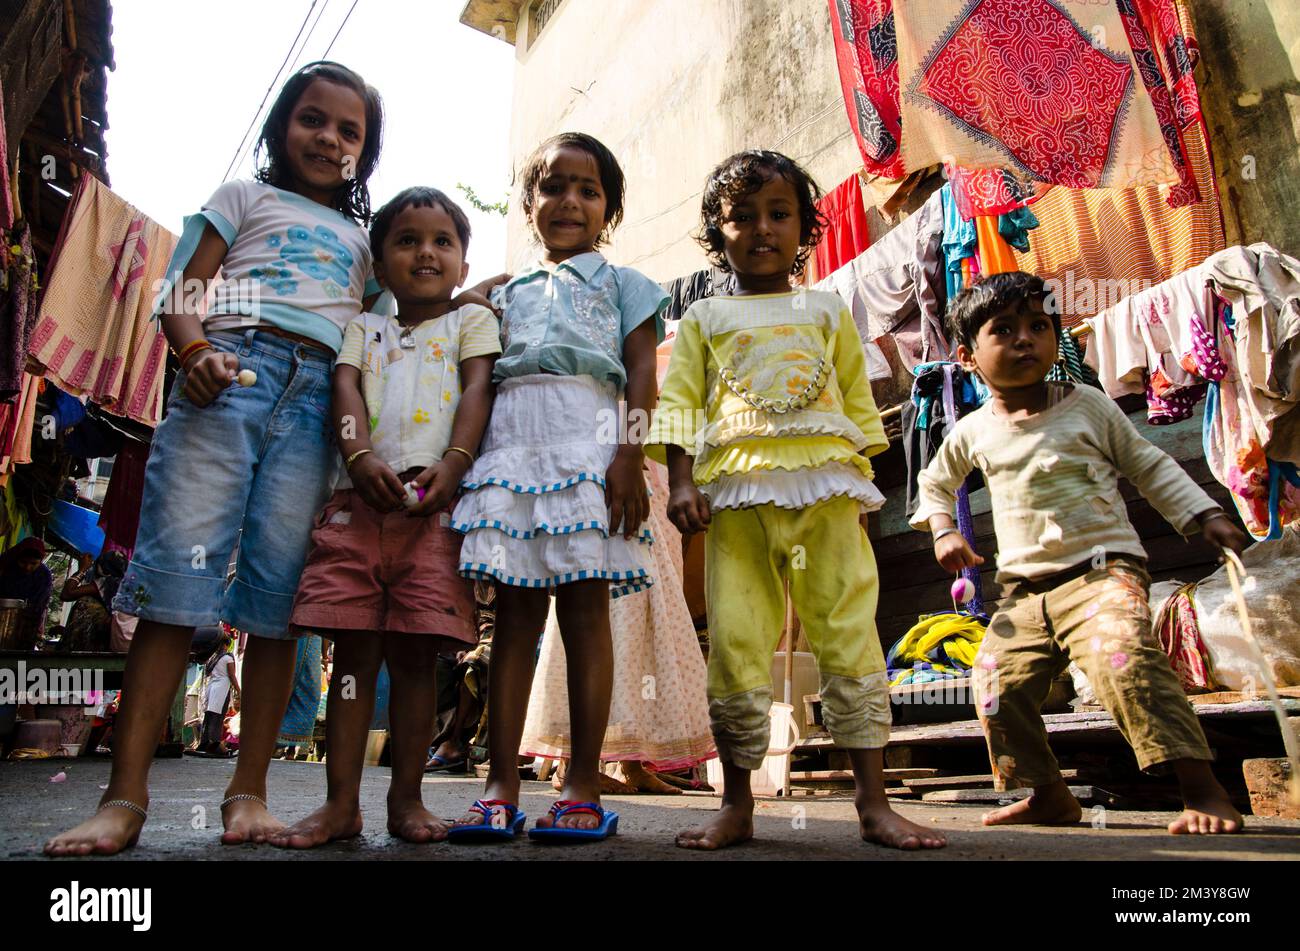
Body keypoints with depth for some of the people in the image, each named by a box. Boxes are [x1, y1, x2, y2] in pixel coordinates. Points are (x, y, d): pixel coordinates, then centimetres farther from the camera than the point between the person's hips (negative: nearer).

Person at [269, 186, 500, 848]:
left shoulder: (471, 321, 17)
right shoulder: (363, 329, 23)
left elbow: (477, 391, 2)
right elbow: (345, 390, 6)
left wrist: (453, 464, -15)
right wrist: (363, 458, -13)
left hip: (436, 503, -2)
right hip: (359, 499, 2)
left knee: (415, 653, -1)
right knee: (354, 651, 1)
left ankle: (406, 798, 10)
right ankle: (341, 802, 8)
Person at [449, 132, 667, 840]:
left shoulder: (621, 283, 17)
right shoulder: (509, 291, 27)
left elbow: (642, 374, 4)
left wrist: (629, 455, -11)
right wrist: (462, 460, 8)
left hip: (587, 438, -3)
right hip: (510, 442, 4)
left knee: (585, 610, -6)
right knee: (515, 611, 1)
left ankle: (584, 790, 1)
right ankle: (500, 789, 5)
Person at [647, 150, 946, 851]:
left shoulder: (826, 311, 21)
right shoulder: (705, 318, 17)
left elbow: (859, 404, 21)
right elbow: (678, 405, 9)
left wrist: (861, 485, 12)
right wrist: (680, 484, -4)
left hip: (826, 487, 1)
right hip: (737, 492, -1)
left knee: (850, 634, -3)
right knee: (735, 642, -2)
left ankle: (873, 804, 6)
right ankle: (736, 806, 11)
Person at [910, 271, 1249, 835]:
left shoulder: (1086, 405, 3)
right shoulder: (972, 433, 7)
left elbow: (1148, 466, 13)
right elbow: (934, 482, 25)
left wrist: (1206, 516, 5)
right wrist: (943, 530, 8)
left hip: (1103, 568, -3)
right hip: (1023, 590, 4)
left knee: (1122, 652, -31)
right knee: (997, 681, -8)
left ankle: (1203, 789, -18)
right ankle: (1048, 795, 13)